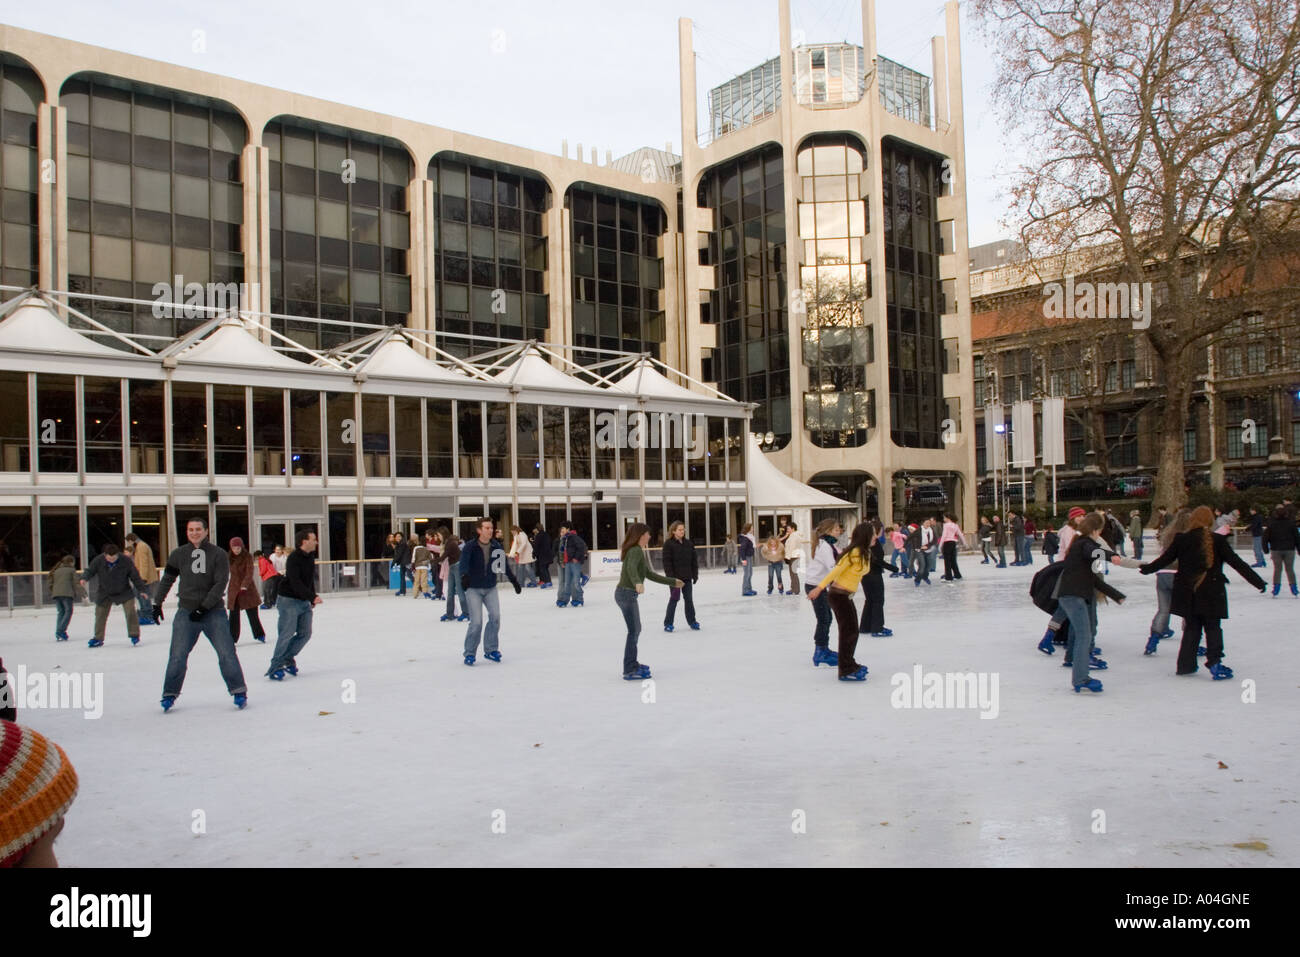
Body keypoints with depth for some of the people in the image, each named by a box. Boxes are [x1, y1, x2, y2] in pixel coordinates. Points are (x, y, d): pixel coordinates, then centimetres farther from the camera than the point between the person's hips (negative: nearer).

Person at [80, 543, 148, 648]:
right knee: (100, 615, 7)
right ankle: (98, 639, 25)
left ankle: (134, 635, -3)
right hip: (105, 593, 2)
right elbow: (90, 570, -6)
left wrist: (142, 589, -6)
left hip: (123, 592, -2)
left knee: (130, 610, -17)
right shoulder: (98, 560, -17)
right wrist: (84, 578, -29)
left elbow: (135, 576, -9)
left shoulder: (126, 561, -18)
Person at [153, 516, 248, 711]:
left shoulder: (218, 554, -4)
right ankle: (170, 693, 15)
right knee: (177, 656, 0)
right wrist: (157, 603, 15)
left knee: (226, 653, -5)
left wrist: (204, 607, -16)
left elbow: (220, 583, -10)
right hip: (186, 612, 2)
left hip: (214, 611, -2)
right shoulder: (178, 554, 4)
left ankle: (239, 691, 6)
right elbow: (167, 579, 16)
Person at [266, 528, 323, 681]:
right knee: (287, 634, -9)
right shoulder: (293, 559, -19)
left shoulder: (310, 557, 8)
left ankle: (287, 659, 22)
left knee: (305, 634, 7)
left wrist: (312, 602, 20)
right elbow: (296, 584, -28)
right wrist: (313, 597, -36)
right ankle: (275, 667, 0)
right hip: (289, 601, -8)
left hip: (304, 601, 8)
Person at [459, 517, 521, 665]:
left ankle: (490, 649, 8)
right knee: (476, 622, -9)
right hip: (473, 589, -4)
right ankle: (469, 653, 7)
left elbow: (504, 565, 10)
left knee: (495, 617, -8)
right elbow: (463, 564, -26)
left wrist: (514, 581, 13)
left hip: (490, 588, 4)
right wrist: (464, 576, -46)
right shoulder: (470, 546, -13)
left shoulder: (496, 546, -1)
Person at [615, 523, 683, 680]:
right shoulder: (636, 551, -15)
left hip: (629, 594, 10)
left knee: (636, 630, 20)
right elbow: (631, 568, -35)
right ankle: (629, 671, -6)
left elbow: (650, 574, 23)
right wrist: (638, 583, -54)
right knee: (633, 631, -8)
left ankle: (632, 664, 32)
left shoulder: (641, 552, 16)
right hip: (626, 593, -10)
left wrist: (672, 581, 27)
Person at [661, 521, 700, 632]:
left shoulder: (689, 543, 7)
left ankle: (691, 621, 20)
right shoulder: (669, 544, -9)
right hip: (675, 577, -5)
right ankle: (668, 623, 8)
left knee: (689, 599, 9)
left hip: (687, 577, 5)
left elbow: (694, 560, 10)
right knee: (674, 599, -1)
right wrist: (671, 577, -17)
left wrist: (695, 574, 5)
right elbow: (667, 562, -12)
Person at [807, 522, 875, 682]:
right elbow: (837, 570, -20)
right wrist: (820, 587, -21)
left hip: (846, 595, 9)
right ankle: (846, 671, 0)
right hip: (839, 595, -9)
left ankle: (850, 664, 32)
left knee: (852, 631, 17)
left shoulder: (864, 553, 9)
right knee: (848, 631, -6)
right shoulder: (855, 552, -19)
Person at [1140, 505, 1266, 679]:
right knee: (1213, 628, 7)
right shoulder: (1217, 540, -7)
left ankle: (1186, 665, 16)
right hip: (1212, 592, -2)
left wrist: (1147, 568, 23)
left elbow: (1165, 559, 6)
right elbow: (1237, 563, -6)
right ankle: (1214, 663, -3)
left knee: (1191, 627, 14)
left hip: (1188, 593, 2)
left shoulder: (1181, 539, -3)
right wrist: (1258, 581, 0)